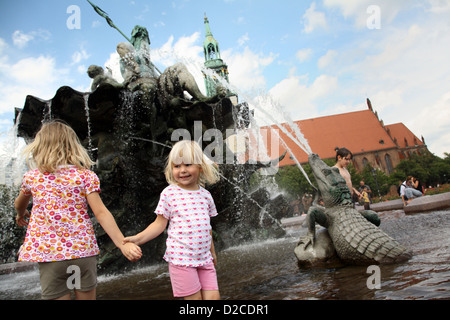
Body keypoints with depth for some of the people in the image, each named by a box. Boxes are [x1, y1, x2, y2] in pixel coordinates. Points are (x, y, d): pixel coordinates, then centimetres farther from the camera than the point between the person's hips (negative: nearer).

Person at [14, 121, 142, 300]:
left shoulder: (32, 177, 2)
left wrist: (21, 215, 46)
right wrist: (122, 244, -15)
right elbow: (101, 213, -13)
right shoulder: (86, 176, -4)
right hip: (83, 251, 0)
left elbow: (19, 205, 23)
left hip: (49, 254, 0)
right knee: (87, 296, 17)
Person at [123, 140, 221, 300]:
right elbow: (160, 224, -3)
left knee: (213, 296, 4)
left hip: (204, 258, 4)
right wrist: (138, 238, -16)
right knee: (194, 297, 2)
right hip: (181, 258, -4)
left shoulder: (205, 195, 7)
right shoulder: (169, 193, -6)